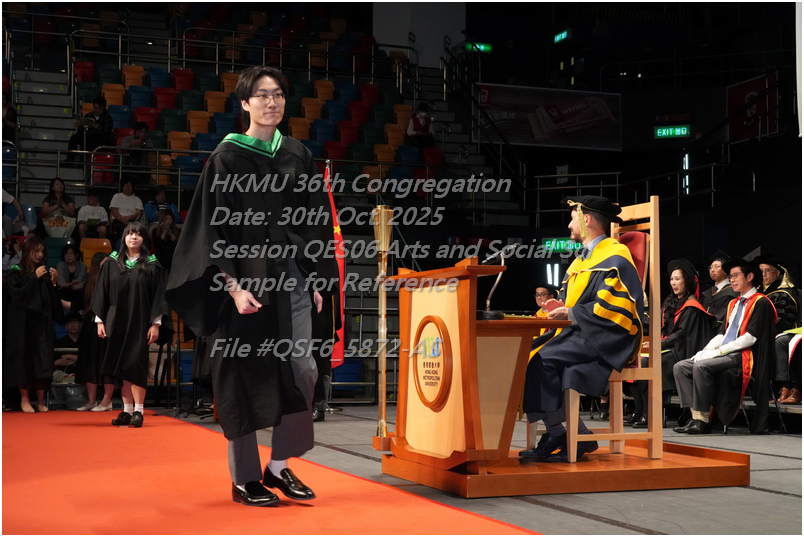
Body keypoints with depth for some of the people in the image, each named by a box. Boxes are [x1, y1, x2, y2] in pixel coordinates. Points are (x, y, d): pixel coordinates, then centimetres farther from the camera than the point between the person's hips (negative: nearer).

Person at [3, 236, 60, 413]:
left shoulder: (45, 273, 11)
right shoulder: (16, 272, 1)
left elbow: (52, 299, 10)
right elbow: (16, 290, -15)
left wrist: (53, 283, -6)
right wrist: (34, 277, -16)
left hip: (42, 323, 3)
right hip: (22, 323, -3)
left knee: (43, 361, -1)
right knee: (24, 359, -4)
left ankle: (40, 401, 3)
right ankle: (24, 399, 3)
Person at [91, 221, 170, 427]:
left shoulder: (152, 265, 2)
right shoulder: (112, 263, 8)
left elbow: (158, 295, 0)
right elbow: (102, 292, 9)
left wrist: (156, 323, -6)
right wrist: (100, 320, 4)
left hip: (140, 322, -3)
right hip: (117, 321, 3)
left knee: (136, 364, -8)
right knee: (122, 365, 4)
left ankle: (138, 411, -3)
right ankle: (127, 410, 10)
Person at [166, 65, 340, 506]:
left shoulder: (298, 155, 11)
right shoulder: (227, 157, -3)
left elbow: (315, 222, 15)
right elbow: (216, 228, -7)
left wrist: (316, 280, 9)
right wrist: (233, 286, -16)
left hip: (291, 276, 4)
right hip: (247, 279, -4)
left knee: (302, 370, -2)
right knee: (247, 377, 0)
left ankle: (279, 466, 14)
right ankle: (244, 477, 12)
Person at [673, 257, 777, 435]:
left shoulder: (760, 302, -5)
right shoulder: (734, 304, 22)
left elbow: (751, 337, -14)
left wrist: (719, 351, -16)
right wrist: (706, 350, 0)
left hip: (742, 356, -9)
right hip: (725, 353, 9)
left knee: (701, 366, -32)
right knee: (680, 367, -7)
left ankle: (703, 420, -27)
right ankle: (696, 417, -15)